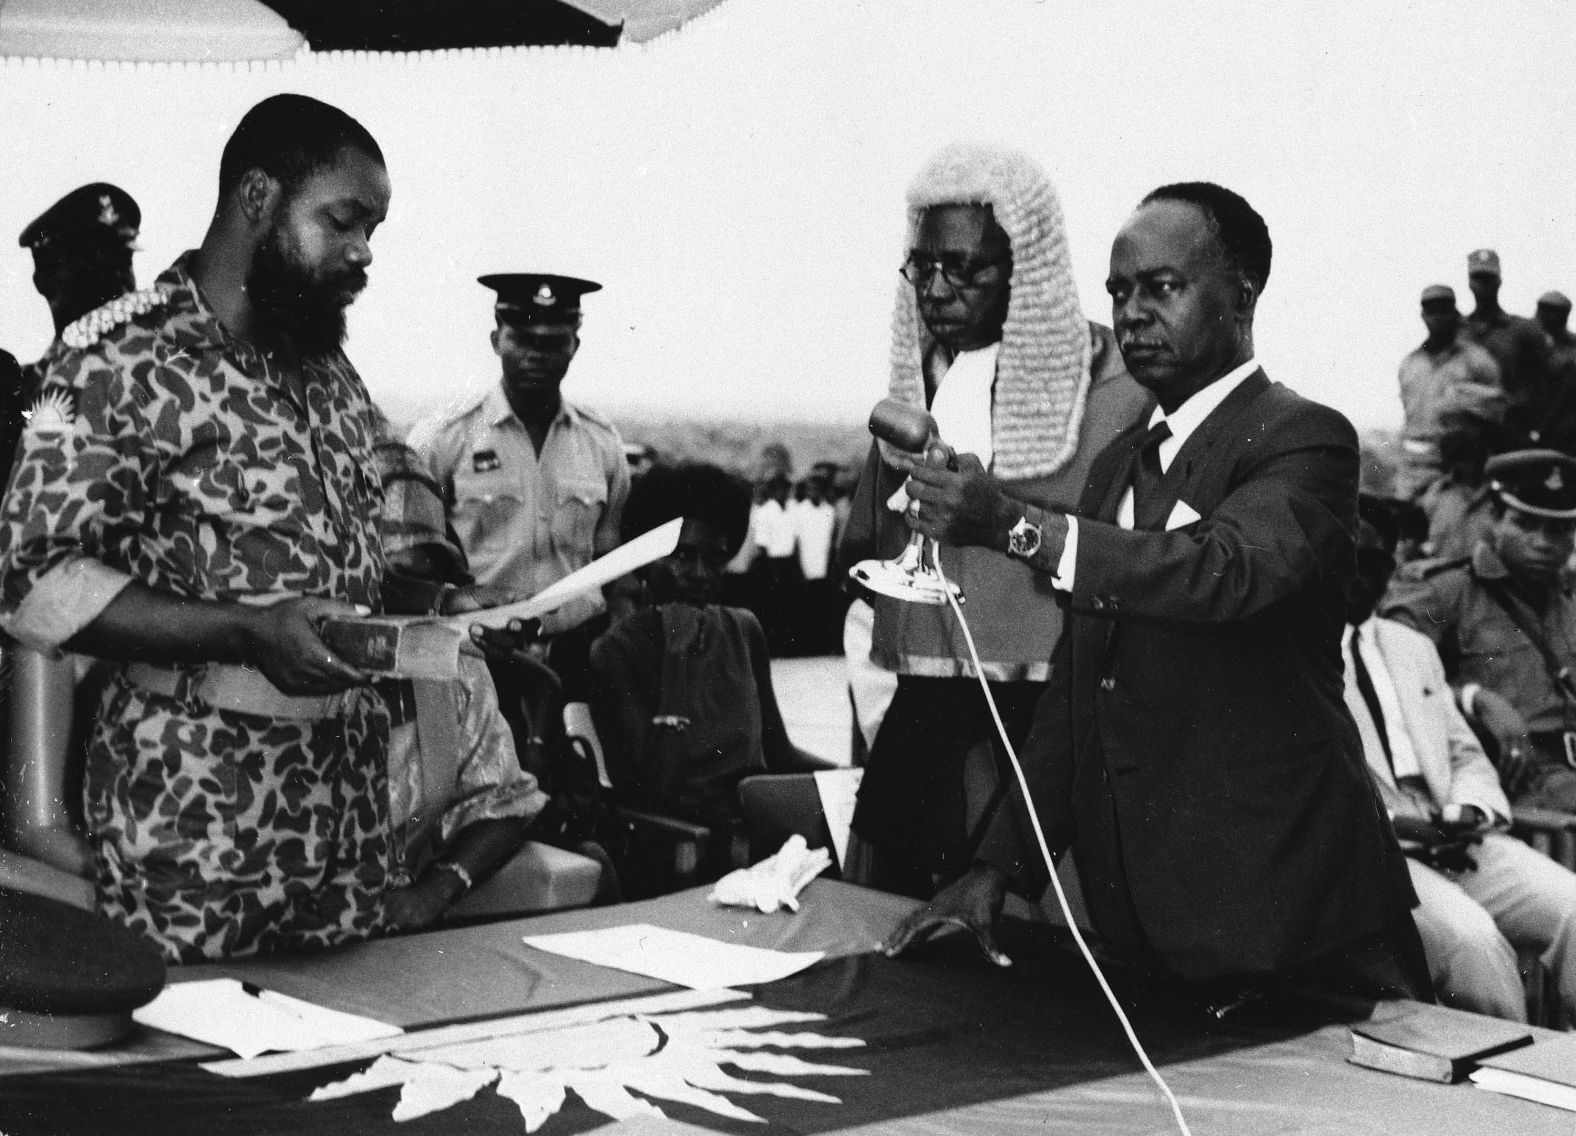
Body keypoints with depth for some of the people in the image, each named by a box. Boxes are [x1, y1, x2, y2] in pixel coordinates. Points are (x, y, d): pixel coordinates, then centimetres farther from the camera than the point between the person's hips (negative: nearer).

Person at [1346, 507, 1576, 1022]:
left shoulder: (1413, 647, 23)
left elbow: (1467, 757, 22)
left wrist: (1468, 811, -1)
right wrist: (1391, 820, -17)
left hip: (1452, 840, 6)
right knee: (1468, 936, -31)